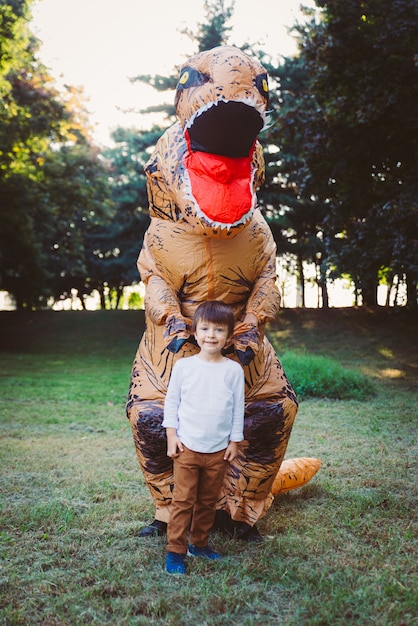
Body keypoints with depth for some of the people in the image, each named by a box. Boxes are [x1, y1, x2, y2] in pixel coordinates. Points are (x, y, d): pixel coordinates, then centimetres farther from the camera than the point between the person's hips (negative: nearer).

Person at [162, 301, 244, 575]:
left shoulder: (234, 370, -1)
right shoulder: (184, 366, -4)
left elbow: (238, 408, 5)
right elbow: (171, 401, 2)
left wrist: (235, 441, 5)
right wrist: (171, 435, -2)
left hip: (219, 450, 2)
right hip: (187, 447, -2)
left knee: (208, 501, 13)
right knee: (183, 500, 0)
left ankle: (199, 543, 29)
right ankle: (175, 550, 10)